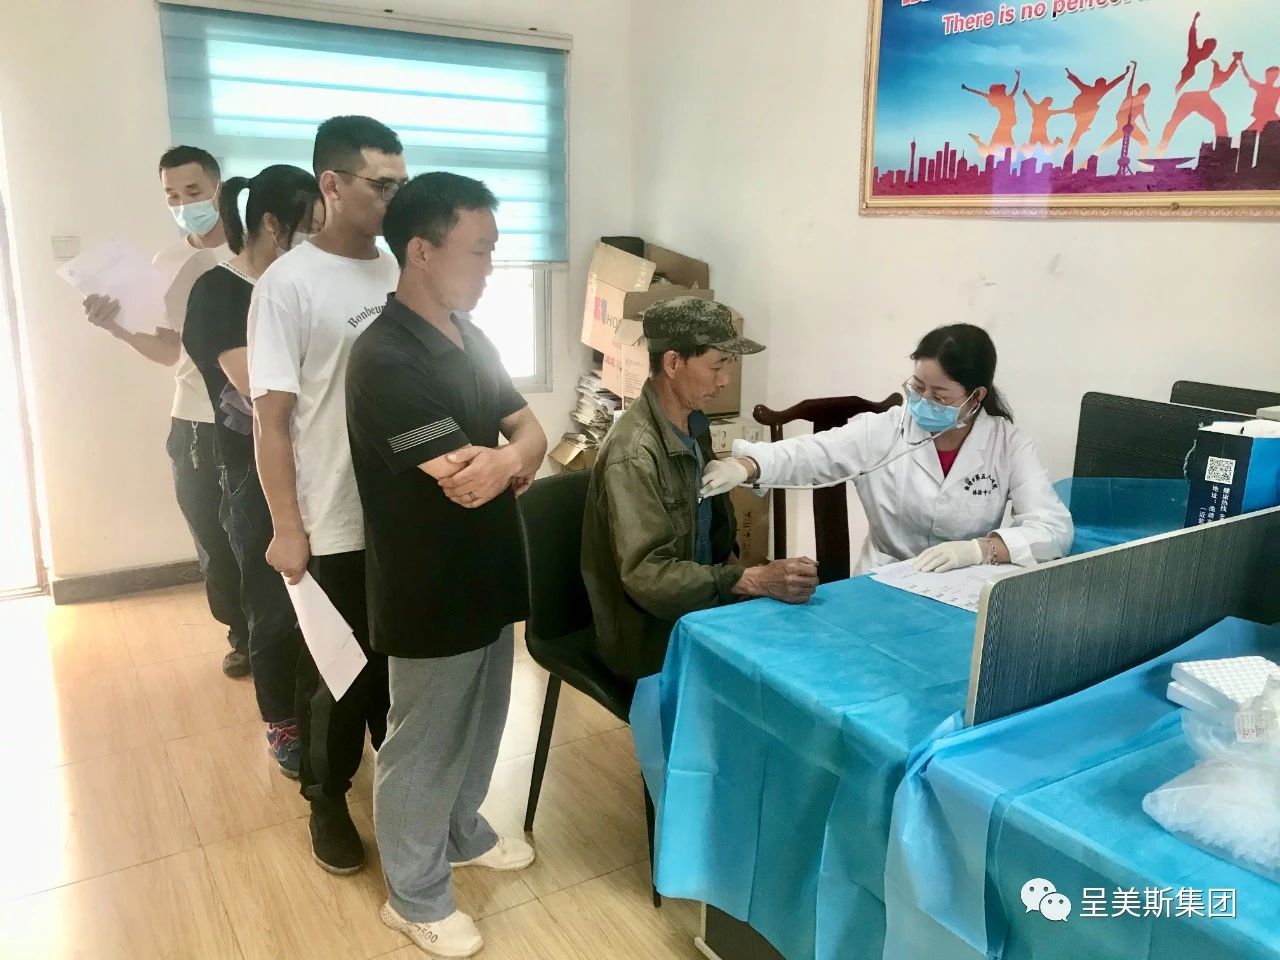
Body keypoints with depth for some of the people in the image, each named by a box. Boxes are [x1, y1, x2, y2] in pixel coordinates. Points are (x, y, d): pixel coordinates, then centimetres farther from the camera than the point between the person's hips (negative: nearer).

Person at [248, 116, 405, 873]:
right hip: (335, 525, -4)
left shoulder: (403, 271, 3)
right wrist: (287, 527, -13)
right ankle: (328, 800, 33)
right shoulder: (289, 284, -11)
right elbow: (272, 418, -11)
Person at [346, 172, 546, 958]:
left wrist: (506, 457, -18)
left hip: (487, 576, 8)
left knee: (480, 724, 24)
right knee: (424, 745, 10)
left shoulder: (470, 337, 5)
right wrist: (511, 457, -8)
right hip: (431, 593, -8)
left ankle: (464, 832, 48)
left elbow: (533, 433, 5)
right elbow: (465, 484, -29)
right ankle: (416, 895, 31)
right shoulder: (388, 361, -24)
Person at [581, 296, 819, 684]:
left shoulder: (694, 425, 4)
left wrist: (737, 568, -2)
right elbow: (647, 576, -28)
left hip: (699, 604, 8)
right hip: (653, 634, -8)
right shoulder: (634, 453, -23)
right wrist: (755, 580, -31)